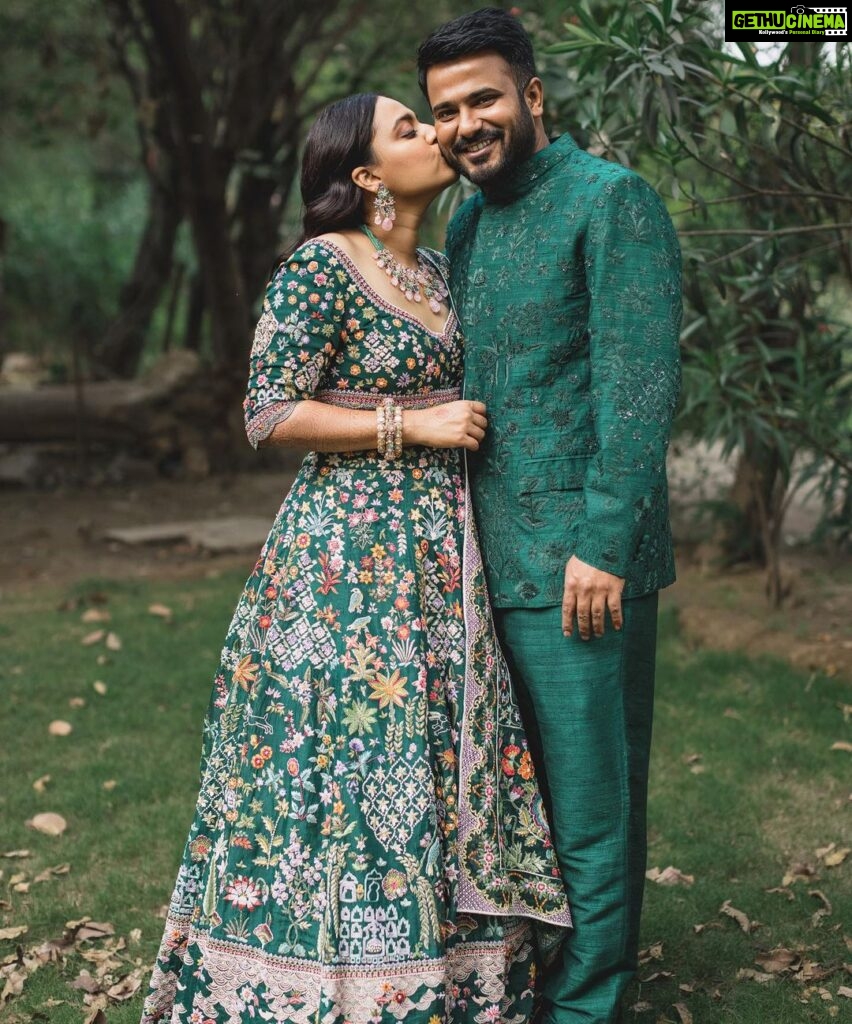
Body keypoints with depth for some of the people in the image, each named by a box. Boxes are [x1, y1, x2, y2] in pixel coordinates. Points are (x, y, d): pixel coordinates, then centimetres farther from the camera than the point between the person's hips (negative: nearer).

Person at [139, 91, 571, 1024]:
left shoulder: (433, 270, 14)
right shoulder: (319, 268, -10)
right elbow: (270, 414, -15)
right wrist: (413, 426, -15)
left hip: (436, 555, 8)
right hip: (349, 554, -7)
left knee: (432, 759, 11)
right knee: (345, 764, -2)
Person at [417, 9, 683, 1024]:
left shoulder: (612, 200, -8)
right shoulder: (463, 225, 16)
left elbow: (641, 385, -15)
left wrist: (603, 544, -19)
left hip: (578, 563, -7)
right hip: (485, 559, 8)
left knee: (588, 796, 3)